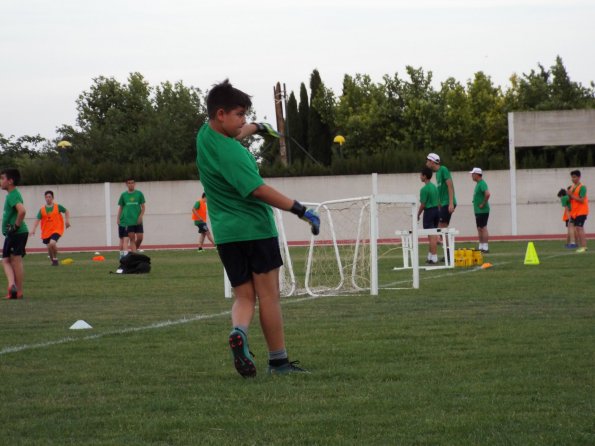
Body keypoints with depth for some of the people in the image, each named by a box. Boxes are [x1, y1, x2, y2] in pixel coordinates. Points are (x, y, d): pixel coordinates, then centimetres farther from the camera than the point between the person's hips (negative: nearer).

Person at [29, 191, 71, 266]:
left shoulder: (57, 207, -2)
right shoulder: (42, 209, 0)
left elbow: (66, 211, 13)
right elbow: (37, 220, -4)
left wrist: (67, 220, -1)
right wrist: (33, 230, -16)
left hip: (56, 230, -3)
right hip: (46, 232, 3)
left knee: (52, 243, -25)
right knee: (49, 248, 6)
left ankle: (55, 258, -3)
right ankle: (53, 261, 29)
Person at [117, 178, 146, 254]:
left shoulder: (139, 194, 3)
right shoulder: (123, 195, 5)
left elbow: (143, 207, 5)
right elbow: (120, 208, 11)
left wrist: (140, 216, -9)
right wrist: (118, 219, 3)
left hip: (137, 220, 0)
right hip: (128, 221, 0)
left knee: (140, 237, -3)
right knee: (132, 238, -4)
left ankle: (136, 248, 24)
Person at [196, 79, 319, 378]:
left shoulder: (206, 135, 5)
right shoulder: (229, 151, -22)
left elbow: (236, 133, 30)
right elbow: (259, 190, -28)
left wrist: (257, 128, 48)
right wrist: (301, 211, -27)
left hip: (225, 233, 8)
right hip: (255, 228, -8)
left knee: (244, 295, 8)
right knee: (268, 295, 1)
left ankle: (238, 331, -23)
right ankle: (278, 361, 5)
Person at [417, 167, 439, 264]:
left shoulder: (424, 189, -16)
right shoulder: (434, 187, 10)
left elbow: (423, 204, -15)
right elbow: (437, 201, 13)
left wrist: (418, 215, -3)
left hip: (429, 212, -8)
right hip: (436, 210, 8)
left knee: (431, 235, -6)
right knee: (433, 235, 13)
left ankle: (434, 258, -5)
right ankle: (430, 256, 21)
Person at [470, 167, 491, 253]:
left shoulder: (482, 183, -15)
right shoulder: (478, 184, 16)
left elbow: (487, 194, -30)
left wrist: (483, 204, -21)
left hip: (482, 210, -10)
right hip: (478, 211, 10)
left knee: (483, 228, -8)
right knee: (479, 229, 13)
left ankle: (485, 247, -8)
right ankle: (481, 247, 18)